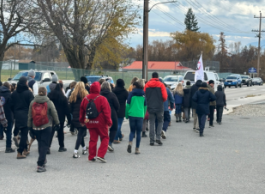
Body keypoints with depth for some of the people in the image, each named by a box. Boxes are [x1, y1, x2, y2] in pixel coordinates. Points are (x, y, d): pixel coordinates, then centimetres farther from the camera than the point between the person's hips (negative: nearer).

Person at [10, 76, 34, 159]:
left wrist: (15, 114, 17)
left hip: (17, 116, 5)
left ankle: (25, 150, 25)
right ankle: (20, 153, -5)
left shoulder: (14, 93, 4)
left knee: (23, 134, 18)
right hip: (26, 116, -5)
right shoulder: (28, 93, -11)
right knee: (24, 134, -2)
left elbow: (12, 106, 8)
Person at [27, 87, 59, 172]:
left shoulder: (33, 102, 2)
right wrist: (57, 123, 15)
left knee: (40, 144, 20)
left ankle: (42, 160, 34)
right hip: (46, 127, -4)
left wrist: (30, 126, 16)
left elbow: (29, 116, 7)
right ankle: (40, 165, -6)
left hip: (35, 127, 4)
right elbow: (54, 114, -1)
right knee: (44, 145, -1)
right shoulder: (49, 103, -8)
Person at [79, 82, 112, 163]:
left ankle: (91, 156, 13)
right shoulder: (102, 99, -13)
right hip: (101, 123, -5)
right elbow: (106, 111, -13)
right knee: (105, 138, 7)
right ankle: (101, 155, -4)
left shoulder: (85, 99, 3)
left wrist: (82, 121, 24)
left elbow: (82, 111, 12)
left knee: (92, 139, 12)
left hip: (90, 123, 5)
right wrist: (109, 122, -7)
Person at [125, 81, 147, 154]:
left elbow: (128, 104, 0)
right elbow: (145, 106, 11)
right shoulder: (143, 94, 8)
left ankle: (130, 142, -15)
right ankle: (137, 149, 8)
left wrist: (126, 115, 8)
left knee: (132, 131, 12)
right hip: (140, 115, 1)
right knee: (138, 132, 8)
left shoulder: (131, 93, 0)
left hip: (132, 115, -1)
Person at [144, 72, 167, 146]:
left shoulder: (147, 85, 3)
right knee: (160, 122, 13)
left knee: (152, 123, 7)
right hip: (159, 107, -2)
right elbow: (165, 97, -9)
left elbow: (144, 95, 4)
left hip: (150, 107, 2)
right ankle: (158, 137, -1)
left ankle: (152, 140, 5)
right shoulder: (161, 85, -4)